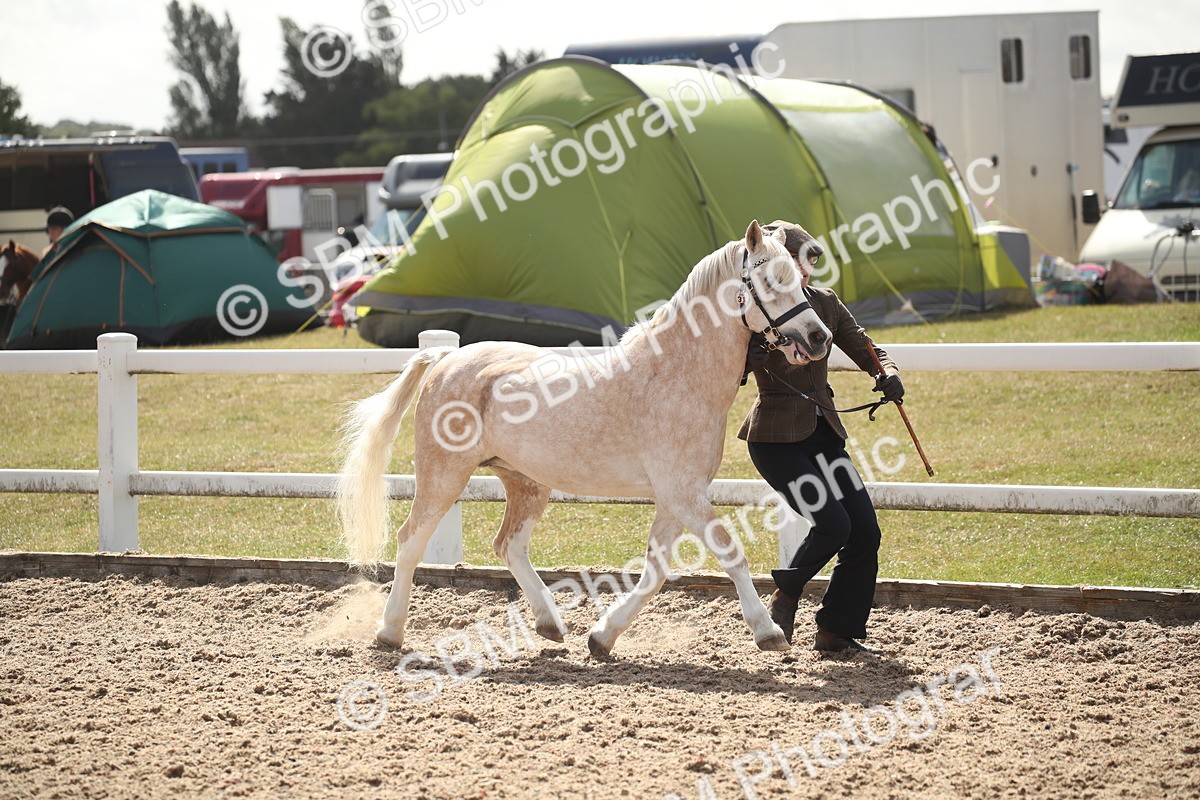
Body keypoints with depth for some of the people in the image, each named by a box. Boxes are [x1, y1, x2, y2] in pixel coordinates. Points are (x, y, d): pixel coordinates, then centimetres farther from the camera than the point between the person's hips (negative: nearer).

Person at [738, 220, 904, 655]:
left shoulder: (825, 303, 7)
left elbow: (865, 349, 11)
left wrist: (887, 374, -11)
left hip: (823, 433, 6)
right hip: (776, 436, -6)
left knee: (865, 531, -1)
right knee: (832, 523, -19)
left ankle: (837, 631, 10)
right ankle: (785, 593, 8)